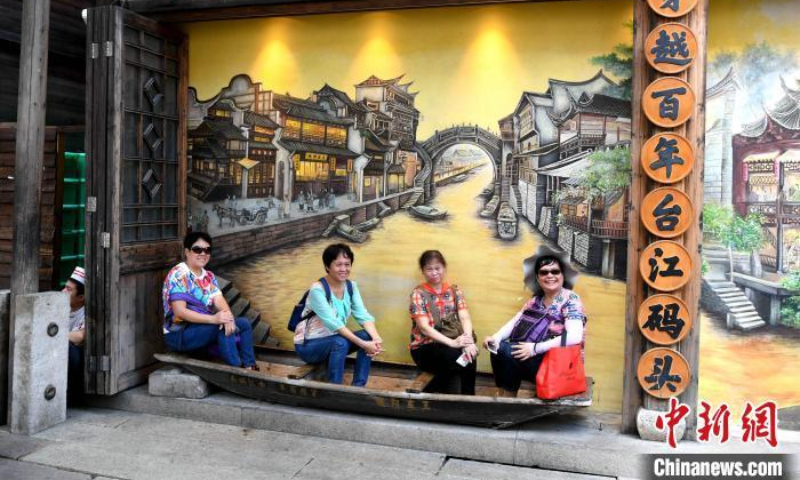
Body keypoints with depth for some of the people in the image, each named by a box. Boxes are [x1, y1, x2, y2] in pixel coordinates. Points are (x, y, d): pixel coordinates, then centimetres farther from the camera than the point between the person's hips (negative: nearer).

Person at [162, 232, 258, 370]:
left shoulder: (209, 276, 10)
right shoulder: (178, 275, -14)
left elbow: (220, 302, -4)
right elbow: (180, 312, -23)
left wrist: (228, 316, -27)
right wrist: (213, 319, -33)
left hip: (205, 327, 8)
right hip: (178, 334, -8)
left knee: (243, 323, -5)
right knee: (223, 327, -29)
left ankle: (250, 368, -12)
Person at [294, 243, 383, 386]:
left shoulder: (351, 286, -2)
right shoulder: (317, 289, -23)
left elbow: (363, 315, -13)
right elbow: (333, 323, -32)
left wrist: (376, 338, -32)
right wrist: (363, 344, -38)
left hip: (333, 341, 6)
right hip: (308, 345, -6)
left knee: (367, 336, -18)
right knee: (340, 342, -34)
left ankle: (358, 388, -12)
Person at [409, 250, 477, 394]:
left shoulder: (454, 291, 8)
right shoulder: (418, 294, -5)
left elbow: (465, 318, -5)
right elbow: (424, 328, -15)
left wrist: (469, 341, -26)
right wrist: (452, 342, -28)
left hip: (450, 344, 3)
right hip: (424, 347, -3)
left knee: (469, 355, -29)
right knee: (456, 357, -31)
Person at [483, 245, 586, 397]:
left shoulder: (570, 299, -8)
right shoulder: (535, 300, 13)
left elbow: (575, 337, -22)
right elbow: (514, 322, 7)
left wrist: (535, 348, -24)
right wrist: (496, 337, -15)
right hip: (536, 358, 6)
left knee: (506, 351, -23)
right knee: (497, 348, -17)